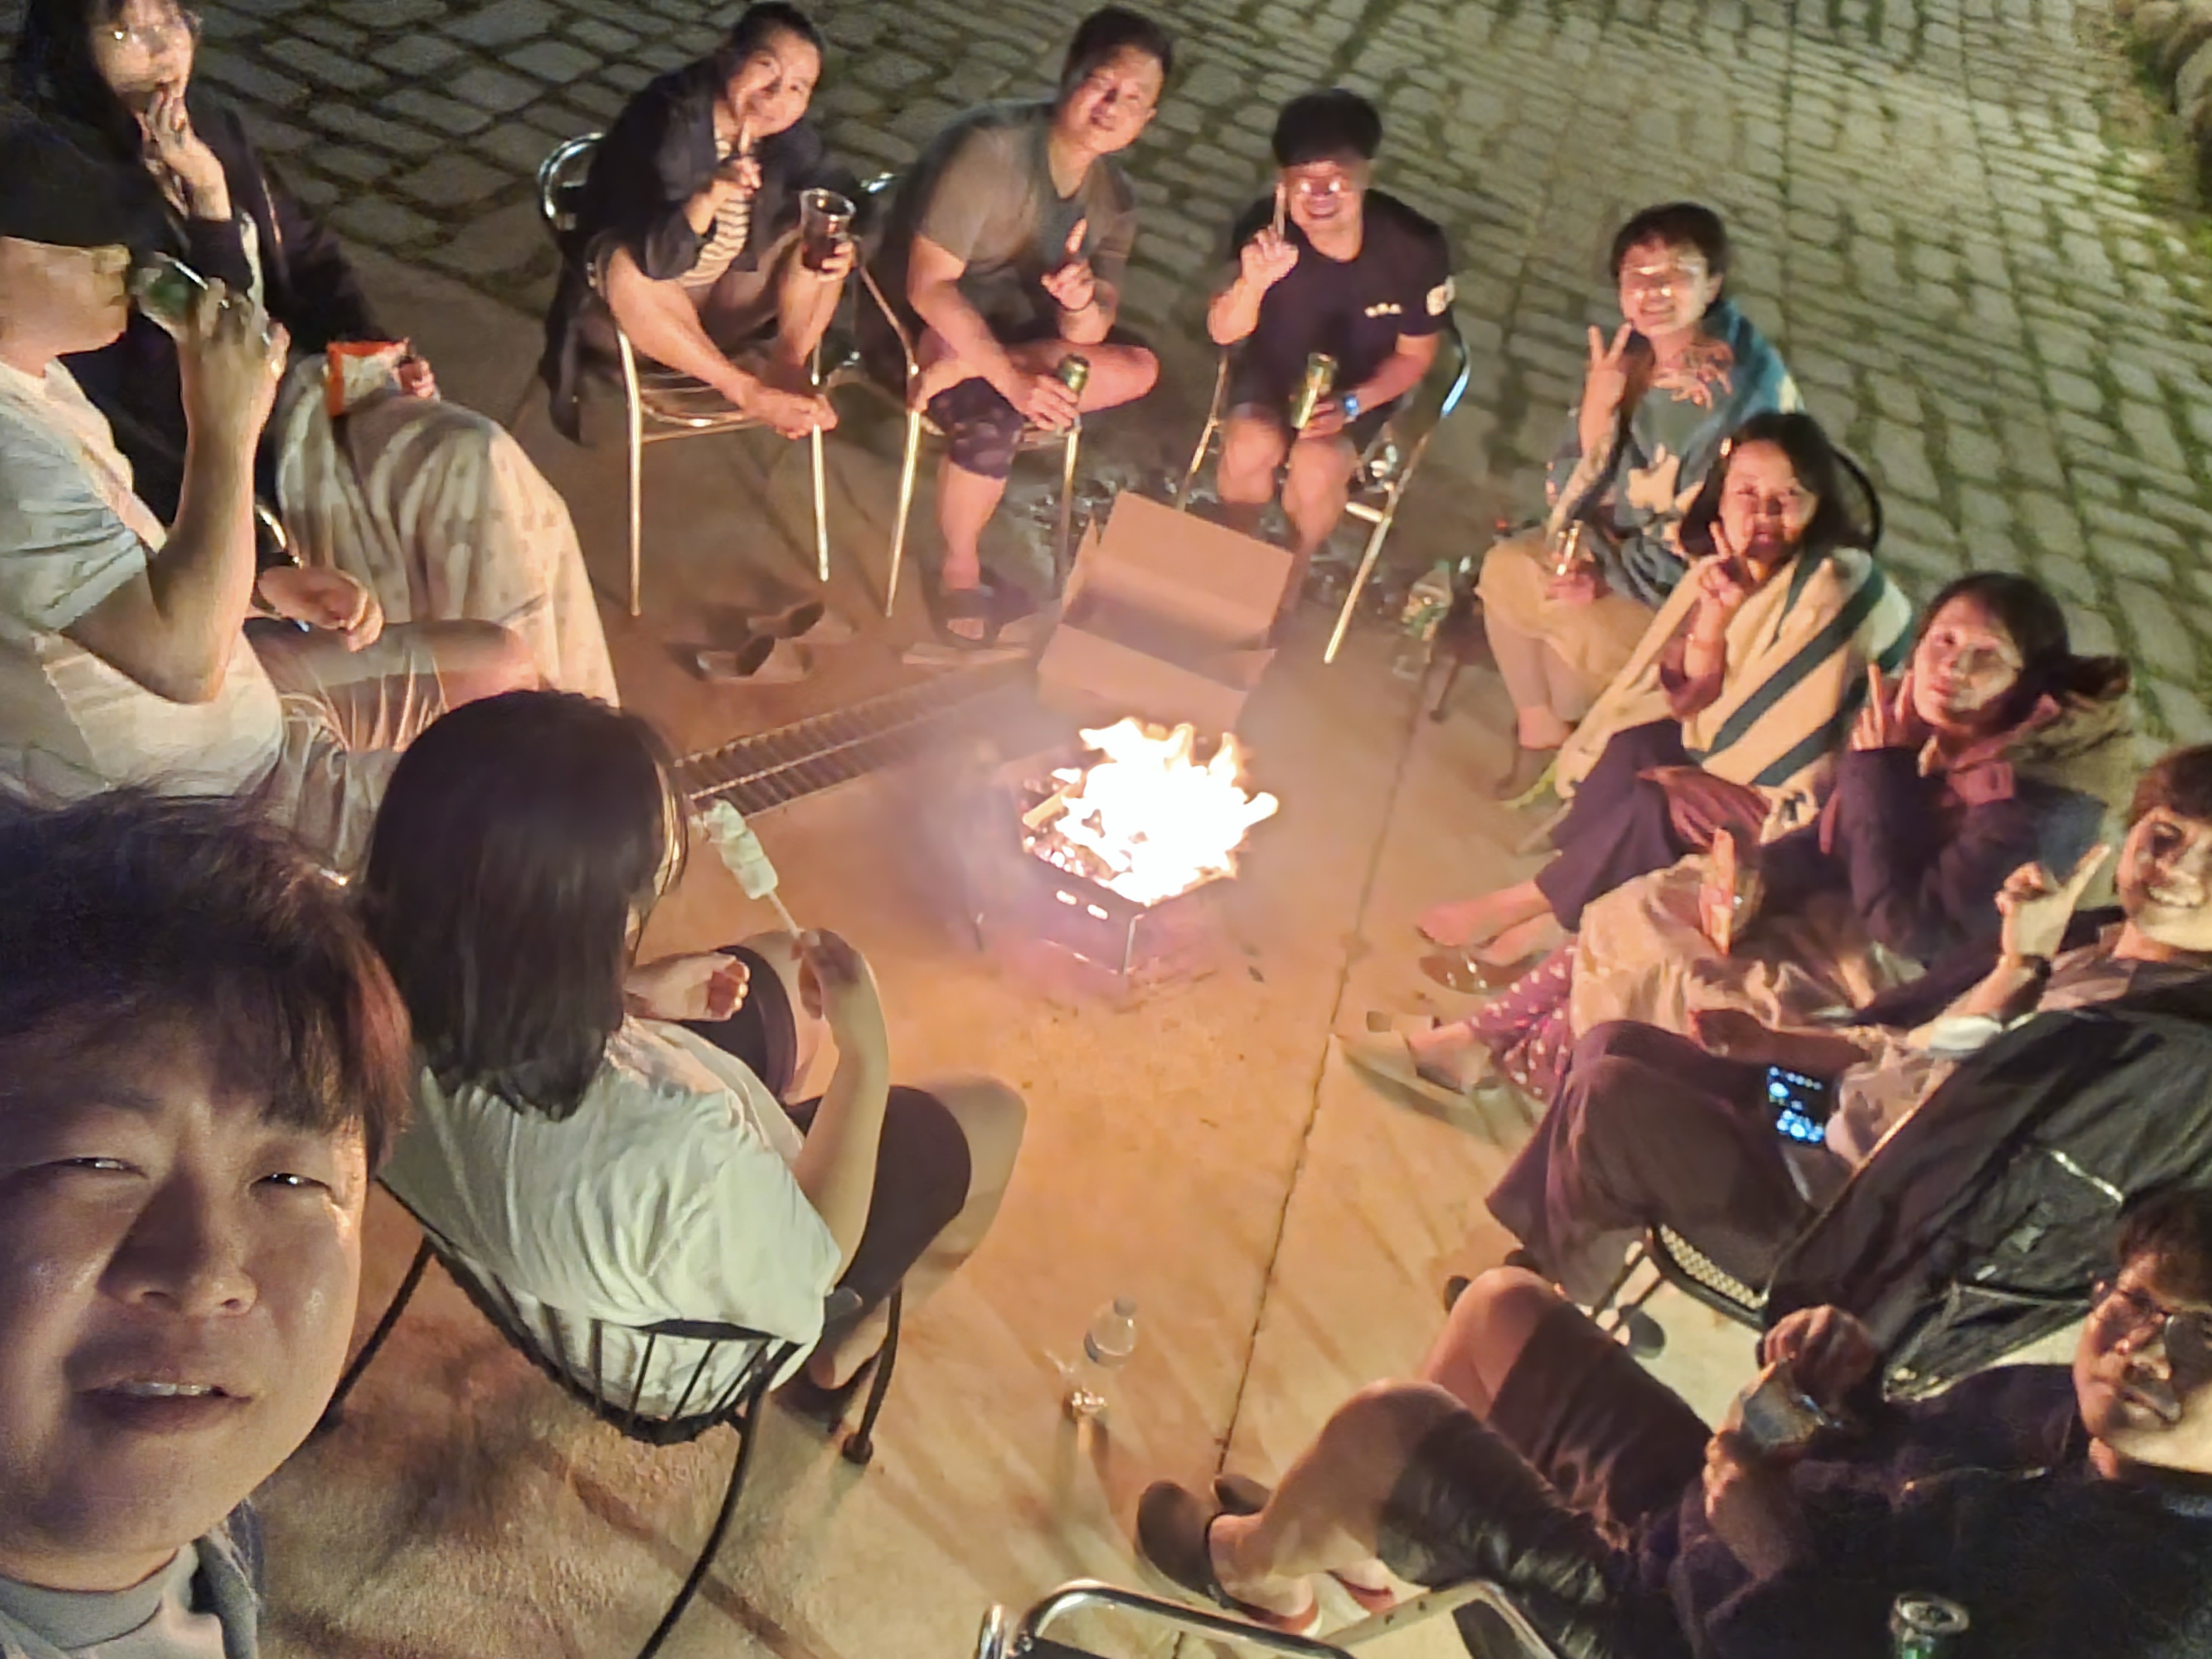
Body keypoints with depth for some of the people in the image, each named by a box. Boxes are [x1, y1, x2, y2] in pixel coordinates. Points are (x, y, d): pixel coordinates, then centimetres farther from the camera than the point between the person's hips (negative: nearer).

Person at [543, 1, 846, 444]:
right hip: (649, 308, -4)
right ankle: (746, 390, -25)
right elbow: (654, 260, -36)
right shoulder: (667, 120, -27)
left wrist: (839, 244, -22)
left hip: (727, 299, 4)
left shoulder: (790, 135, -11)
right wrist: (711, 196, -55)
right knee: (624, 267, -36)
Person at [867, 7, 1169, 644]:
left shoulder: (1116, 198, -3)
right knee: (992, 424, -34)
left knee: (1136, 368, -17)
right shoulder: (990, 146, -23)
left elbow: (1089, 336, -8)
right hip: (919, 325, -6)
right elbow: (929, 287, -28)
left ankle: (962, 371, -21)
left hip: (1011, 329, 6)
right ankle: (960, 572, -10)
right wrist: (1010, 378, -36)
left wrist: (1081, 303, -33)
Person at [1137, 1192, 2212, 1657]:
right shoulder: (2075, 1409, -6)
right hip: (1690, 1508, 8)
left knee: (1383, 1428, -16)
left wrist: (1768, 1559, -28)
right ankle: (1364, 1533, 34)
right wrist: (1846, 1377, -11)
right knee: (1504, 1306, 14)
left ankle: (1256, 1572, 21)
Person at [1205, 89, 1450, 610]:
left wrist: (1349, 405, -24)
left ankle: (1292, 573, 3)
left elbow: (1414, 355, -10)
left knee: (1317, 467, -28)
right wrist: (1252, 282, -39)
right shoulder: (1266, 229, -25)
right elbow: (1224, 333, -18)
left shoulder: (1416, 250, -26)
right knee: (1250, 446, -28)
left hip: (1362, 388, -1)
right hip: (1274, 370, 1)